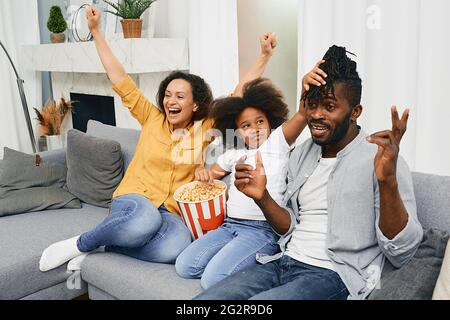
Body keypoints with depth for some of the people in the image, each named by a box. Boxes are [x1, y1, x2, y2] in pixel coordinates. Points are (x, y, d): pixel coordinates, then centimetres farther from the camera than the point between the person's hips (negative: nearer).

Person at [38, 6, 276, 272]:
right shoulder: (152, 118, 8)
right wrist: (96, 31, 8)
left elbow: (239, 97, 6)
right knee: (145, 218, -41)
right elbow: (120, 79, 8)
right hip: (133, 199, -1)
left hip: (172, 213, 1)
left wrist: (265, 56, 1)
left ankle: (104, 247, -15)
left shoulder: (205, 129, 8)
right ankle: (78, 244, -16)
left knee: (176, 248, -36)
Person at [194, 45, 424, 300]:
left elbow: (401, 254, -15)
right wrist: (262, 197, -3)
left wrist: (388, 180, -30)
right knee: (203, 299, -9)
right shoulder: (301, 154, 11)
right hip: (285, 261, 6)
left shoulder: (380, 158, -10)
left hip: (336, 274, -6)